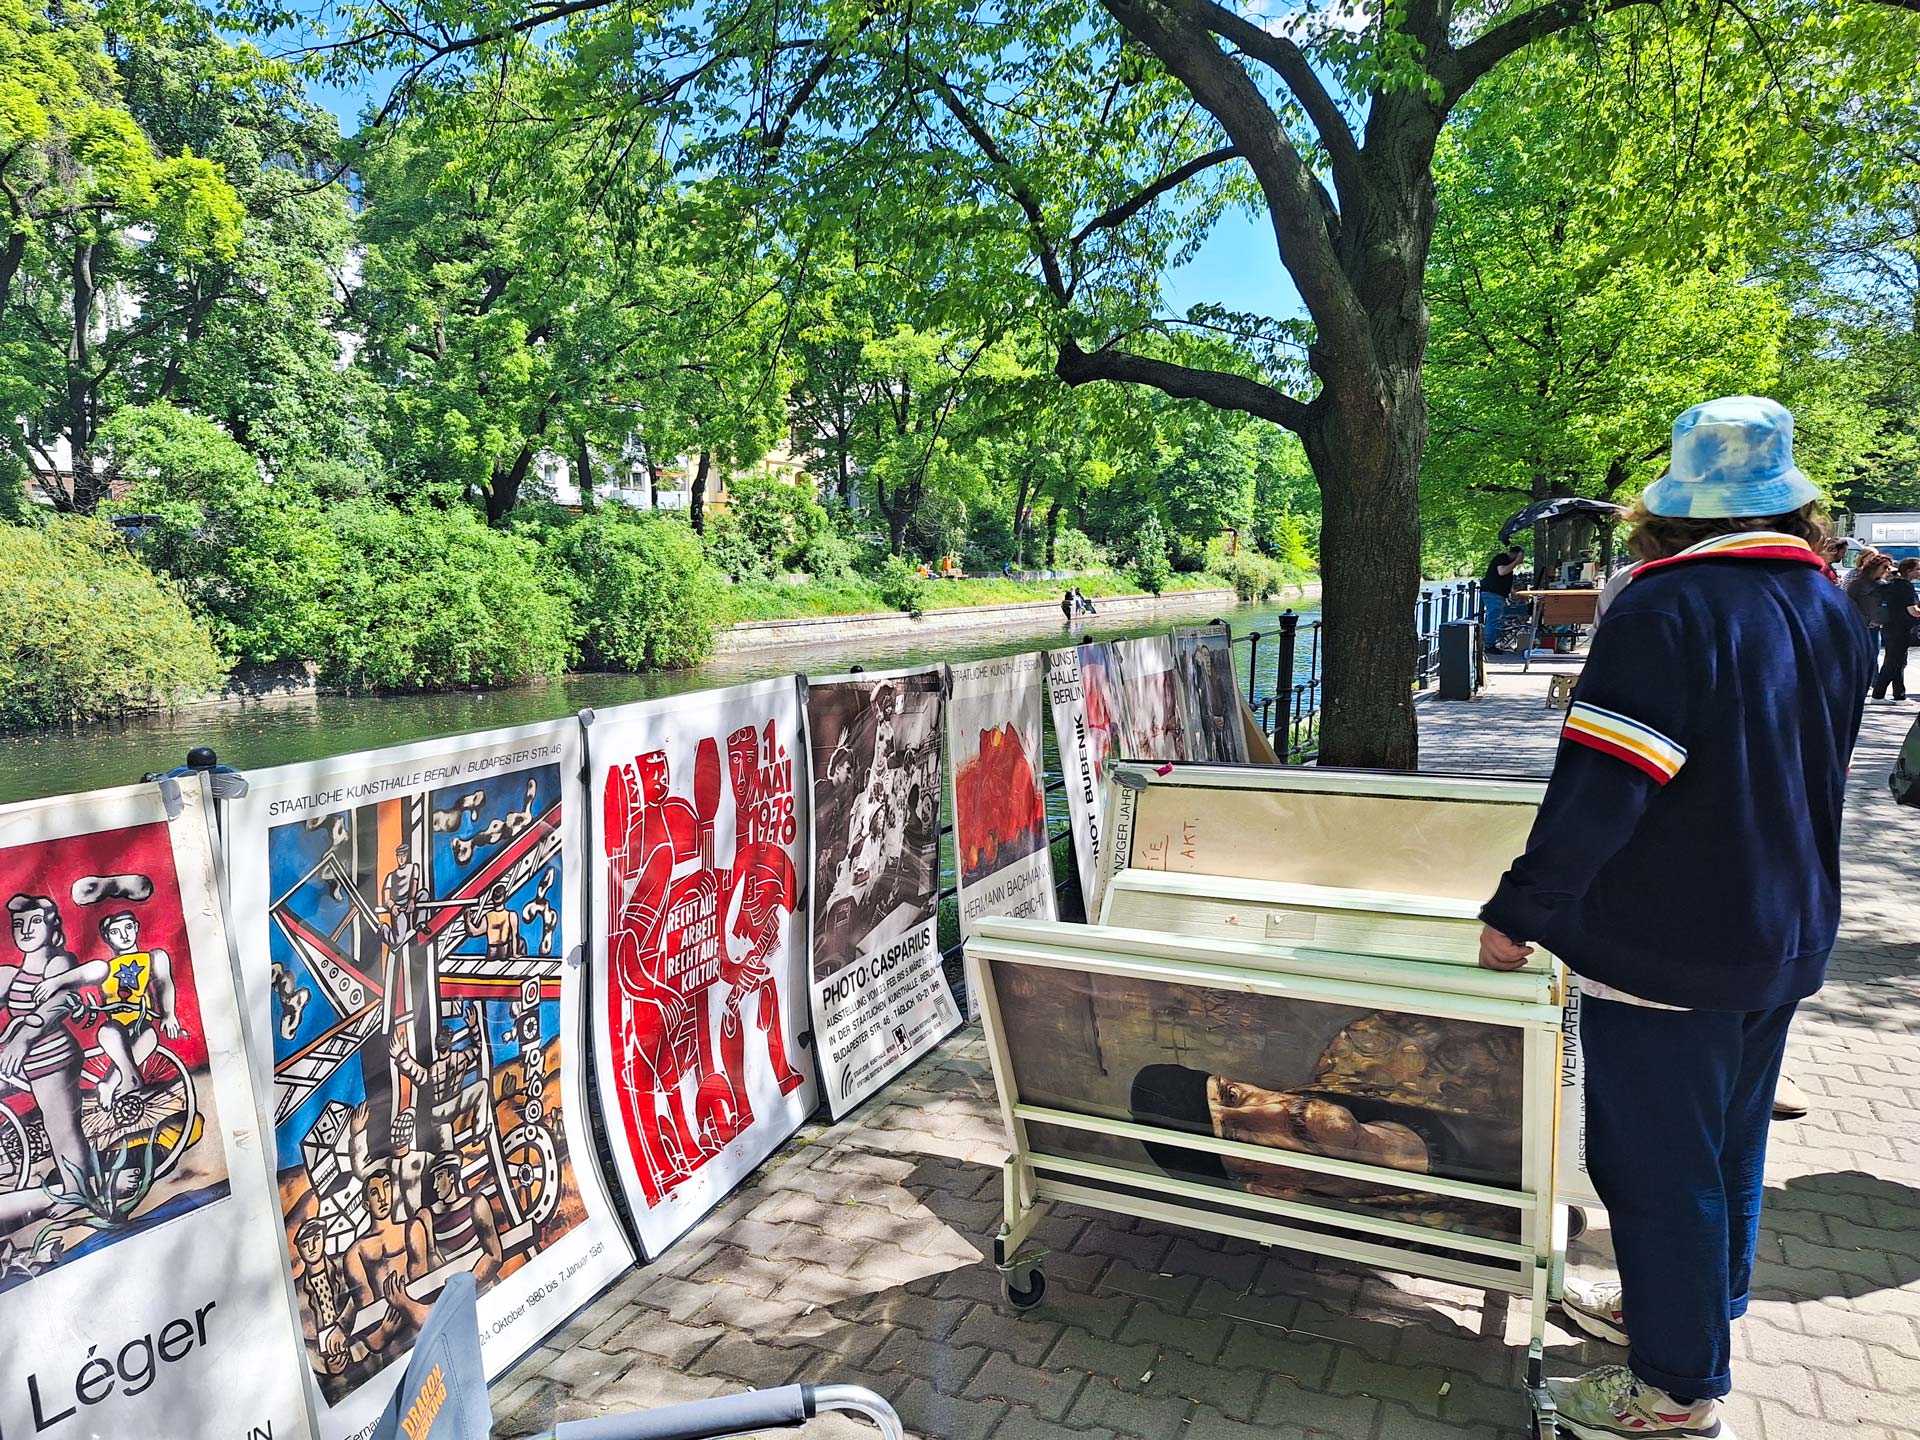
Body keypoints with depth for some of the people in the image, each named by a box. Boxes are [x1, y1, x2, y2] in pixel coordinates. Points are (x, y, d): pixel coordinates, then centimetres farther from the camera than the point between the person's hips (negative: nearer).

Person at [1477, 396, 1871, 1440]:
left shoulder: (1664, 610, -21)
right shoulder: (1835, 612, 5)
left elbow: (1598, 792, -26)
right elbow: (1812, 780, 16)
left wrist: (1519, 912, -18)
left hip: (1664, 947, -8)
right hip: (1786, 939, 8)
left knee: (1656, 1159, 5)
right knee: (1730, 1142, 23)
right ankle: (1696, 1309, 42)